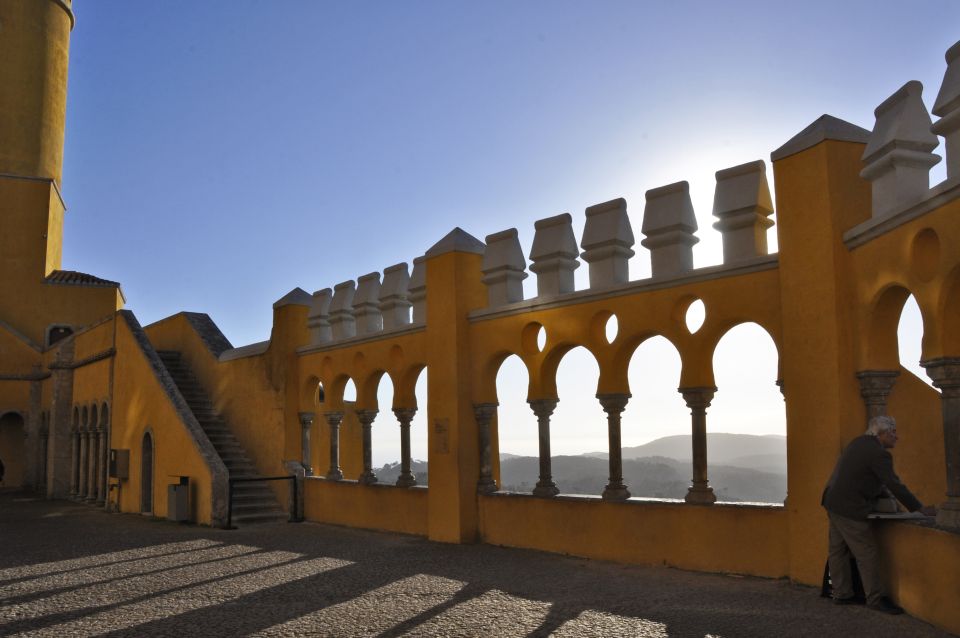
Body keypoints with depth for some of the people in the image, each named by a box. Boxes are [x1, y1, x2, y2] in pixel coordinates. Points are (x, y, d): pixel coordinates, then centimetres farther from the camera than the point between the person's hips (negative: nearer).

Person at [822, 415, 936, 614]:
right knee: (868, 554, -1)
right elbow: (895, 485, -19)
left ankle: (842, 594, 23)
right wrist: (920, 509, -14)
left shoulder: (859, 442, 11)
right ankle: (876, 598, 5)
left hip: (834, 503, 10)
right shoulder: (879, 454, -17)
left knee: (839, 550, 14)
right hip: (849, 508, -10)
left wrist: (886, 495, 21)